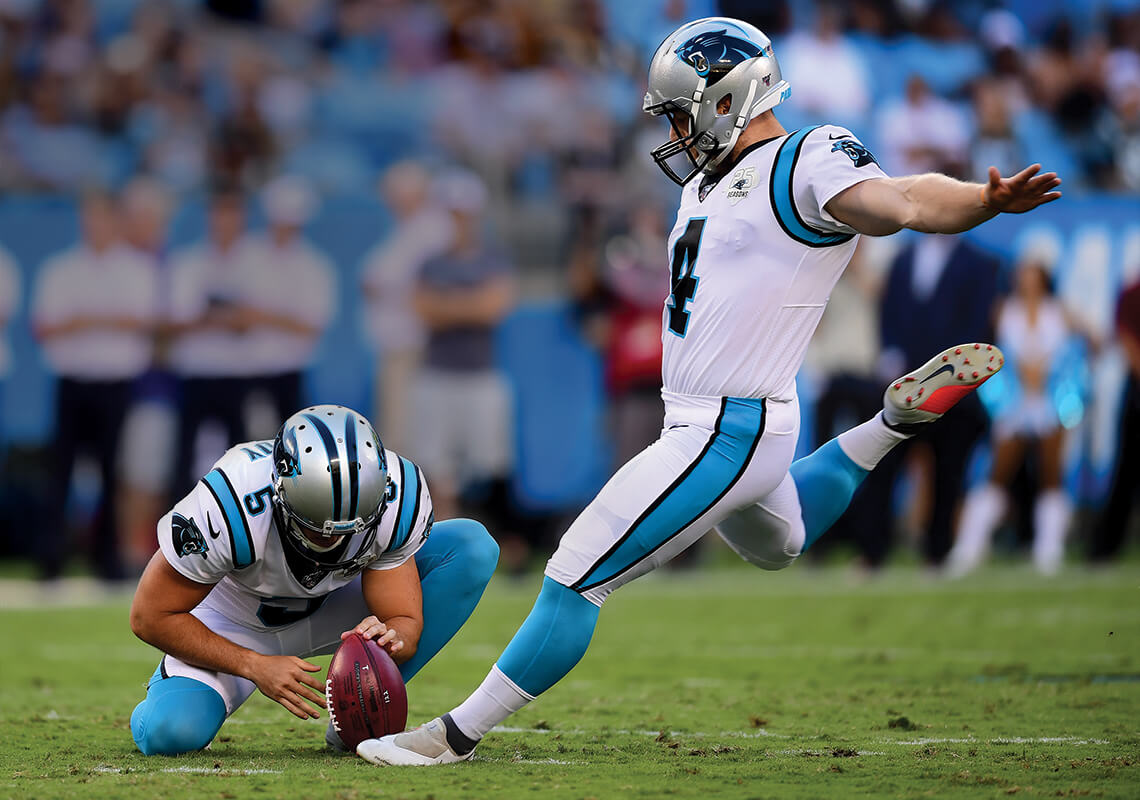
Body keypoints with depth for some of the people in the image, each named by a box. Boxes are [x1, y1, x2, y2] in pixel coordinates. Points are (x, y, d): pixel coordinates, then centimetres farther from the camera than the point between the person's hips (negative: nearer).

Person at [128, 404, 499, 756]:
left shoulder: (396, 498, -29)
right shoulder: (232, 509, -39)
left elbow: (406, 622, -21)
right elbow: (149, 616, -28)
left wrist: (388, 641, -46)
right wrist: (255, 666, -34)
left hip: (332, 603, 3)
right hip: (239, 621, -3)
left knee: (474, 548, -19)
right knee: (168, 732, -31)